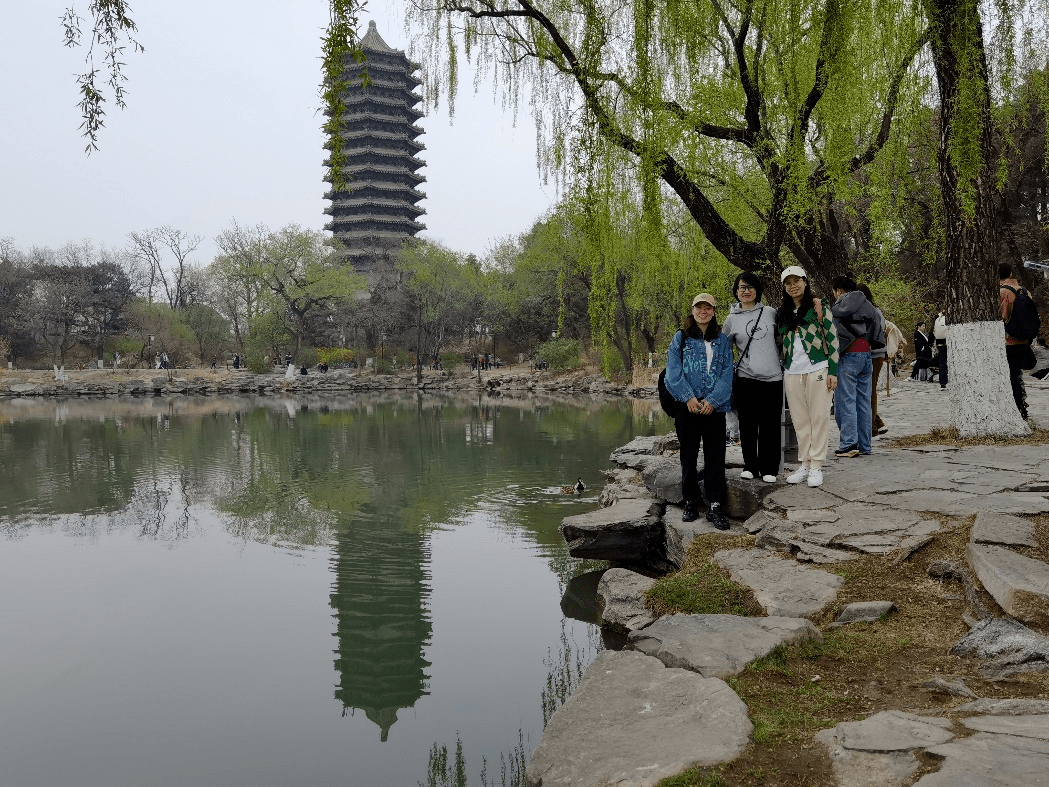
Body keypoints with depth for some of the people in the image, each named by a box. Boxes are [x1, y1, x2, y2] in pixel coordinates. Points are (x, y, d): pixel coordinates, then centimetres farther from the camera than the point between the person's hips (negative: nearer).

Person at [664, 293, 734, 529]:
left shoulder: (722, 340, 11)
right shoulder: (680, 338, 8)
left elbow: (727, 374, 3)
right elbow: (673, 372, 0)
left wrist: (713, 400, -10)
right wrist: (688, 397, -12)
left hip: (714, 406, 0)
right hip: (687, 406, 0)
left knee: (715, 456, -2)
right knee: (688, 456, 6)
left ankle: (715, 507, 2)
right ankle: (691, 503, 16)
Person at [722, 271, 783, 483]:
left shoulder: (771, 313, 8)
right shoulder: (732, 319, 5)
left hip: (773, 378, 0)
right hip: (745, 379, 0)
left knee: (770, 426, 1)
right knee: (748, 425, 4)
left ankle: (769, 469, 11)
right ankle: (750, 466, 17)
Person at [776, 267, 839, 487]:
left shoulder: (819, 307, 0)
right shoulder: (782, 313, 13)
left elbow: (832, 339, -2)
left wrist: (833, 371, -7)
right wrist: (780, 370, 13)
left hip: (817, 370, -4)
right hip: (791, 373, 4)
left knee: (819, 417, -2)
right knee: (800, 420, 6)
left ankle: (817, 467, 3)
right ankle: (804, 465, 13)